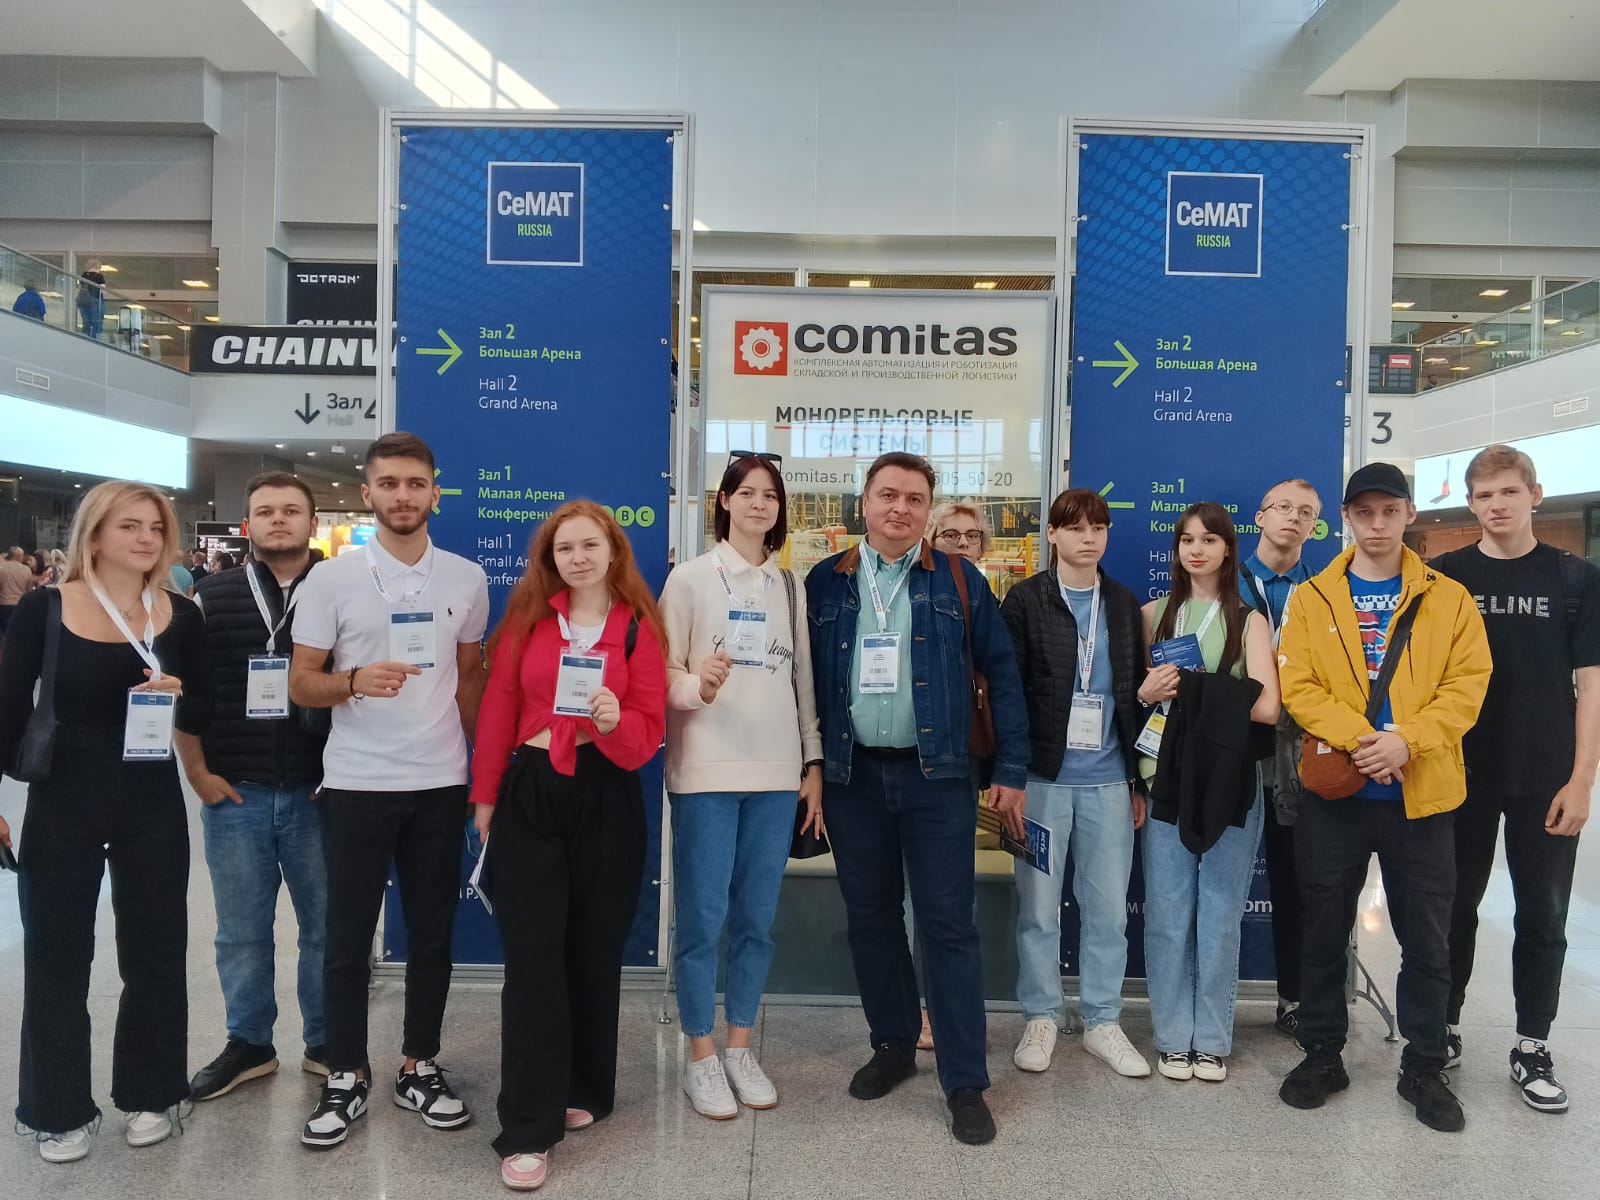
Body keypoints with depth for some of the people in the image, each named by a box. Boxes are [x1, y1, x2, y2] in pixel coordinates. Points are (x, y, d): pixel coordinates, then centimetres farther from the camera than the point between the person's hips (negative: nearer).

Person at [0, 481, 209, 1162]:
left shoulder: (180, 617, 0)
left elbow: (205, 718, 4)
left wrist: (179, 696, -17)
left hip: (153, 807, 2)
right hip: (62, 806, -2)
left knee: (155, 951, 11)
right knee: (56, 955, 9)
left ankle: (149, 1093, 29)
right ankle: (59, 1110, 26)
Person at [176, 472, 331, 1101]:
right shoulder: (211, 596, 5)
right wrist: (199, 774, 2)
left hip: (320, 791, -1)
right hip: (234, 792, 2)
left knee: (326, 926, 8)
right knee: (241, 930, 13)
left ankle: (327, 1043, 24)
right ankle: (249, 1044, 30)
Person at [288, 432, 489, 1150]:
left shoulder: (467, 579, 4)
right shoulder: (330, 580, -3)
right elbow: (300, 685, -2)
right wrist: (355, 681, -22)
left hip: (440, 785, 2)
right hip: (356, 785, -2)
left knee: (432, 934, 10)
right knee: (349, 938, 6)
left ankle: (420, 1068, 26)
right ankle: (345, 1079, 22)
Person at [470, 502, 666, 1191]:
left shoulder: (639, 627, 0)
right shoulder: (526, 618, 4)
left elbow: (650, 729, -3)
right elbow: (498, 710, 5)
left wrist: (614, 722, -24)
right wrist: (484, 796, 4)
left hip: (607, 802, 0)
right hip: (529, 796, 0)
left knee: (594, 952, 12)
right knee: (532, 958, -1)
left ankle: (583, 1091, 32)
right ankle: (527, 1130, 6)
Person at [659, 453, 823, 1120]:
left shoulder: (791, 586, 11)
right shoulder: (690, 577, 0)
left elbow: (804, 680, 13)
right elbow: (660, 671, -3)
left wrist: (814, 763, 10)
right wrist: (696, 686, -23)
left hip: (776, 773, 4)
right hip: (706, 771, -3)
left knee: (756, 919, 9)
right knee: (703, 917, 1)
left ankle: (740, 1047, 24)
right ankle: (701, 1055, 17)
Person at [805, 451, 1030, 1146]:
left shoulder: (958, 582, 1)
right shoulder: (825, 583, 4)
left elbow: (1001, 674, 1)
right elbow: (806, 677, 6)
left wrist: (1011, 772, -2)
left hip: (936, 776, -2)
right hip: (852, 776, 2)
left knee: (948, 926, 0)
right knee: (870, 919, 13)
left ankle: (965, 1082, 11)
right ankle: (893, 1046, 32)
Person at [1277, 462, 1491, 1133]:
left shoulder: (1448, 599, 4)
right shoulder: (1311, 599, 2)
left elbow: (1468, 683, -5)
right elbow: (1297, 688, -6)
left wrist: (1407, 740, -19)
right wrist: (1358, 738, -20)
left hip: (1422, 795, 1)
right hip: (1334, 793, 0)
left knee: (1426, 939, 10)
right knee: (1324, 933, 10)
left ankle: (1423, 1067, 28)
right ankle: (1323, 1056, 26)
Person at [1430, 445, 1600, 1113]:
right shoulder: (1445, 578, 1)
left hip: (1546, 781, 0)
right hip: (1461, 777, 1)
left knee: (1543, 917, 9)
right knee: (1455, 907, 11)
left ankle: (1532, 1049, 23)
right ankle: (1444, 1028, 27)